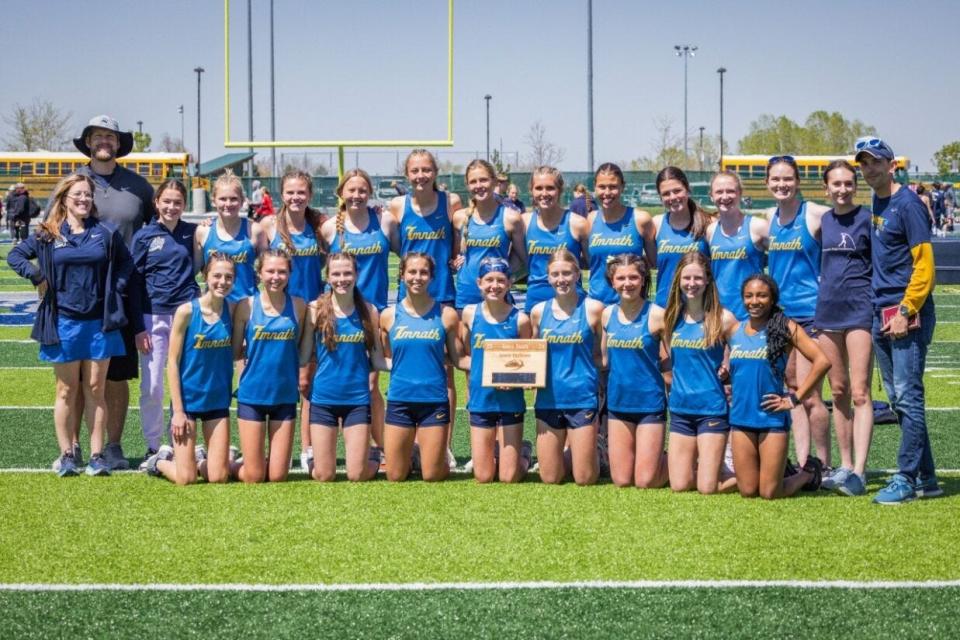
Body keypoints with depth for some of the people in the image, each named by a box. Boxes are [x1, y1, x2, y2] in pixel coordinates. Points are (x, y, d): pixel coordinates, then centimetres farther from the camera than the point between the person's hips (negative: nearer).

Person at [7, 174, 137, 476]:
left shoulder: (107, 233, 3)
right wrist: (37, 278, -4)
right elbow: (15, 255, 9)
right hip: (64, 323, 0)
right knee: (67, 390, 5)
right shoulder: (48, 235, 2)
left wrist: (117, 290, 1)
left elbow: (126, 265, 13)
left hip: (99, 322, 0)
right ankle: (67, 454, 11)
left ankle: (97, 455, 8)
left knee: (95, 389, 4)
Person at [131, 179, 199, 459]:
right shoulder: (144, 236, 3)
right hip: (153, 317, -1)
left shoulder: (192, 233, 6)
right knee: (151, 387, 0)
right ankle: (153, 447, 13)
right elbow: (134, 281, 2)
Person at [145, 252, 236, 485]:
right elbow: (172, 362, -10)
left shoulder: (231, 310, -1)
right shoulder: (187, 311, -12)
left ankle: (198, 458, 33)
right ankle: (161, 460, 28)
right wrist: (177, 410, -13)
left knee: (218, 477, 0)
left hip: (218, 400, 4)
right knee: (186, 479, -4)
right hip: (188, 398, -4)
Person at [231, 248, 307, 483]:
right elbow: (234, 352, 1)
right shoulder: (246, 306, -6)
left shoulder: (298, 306, 0)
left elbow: (302, 350, 8)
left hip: (285, 395, 2)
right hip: (252, 394, -2)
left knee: (277, 476, 4)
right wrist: (255, 349, -12)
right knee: (253, 477, 1)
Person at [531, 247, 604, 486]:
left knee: (584, 479, 2)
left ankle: (594, 451, 34)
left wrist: (579, 359, -10)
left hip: (582, 398, -3)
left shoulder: (593, 309, -4)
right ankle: (569, 451, 39)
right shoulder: (539, 311, 4)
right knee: (550, 478, 7)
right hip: (548, 399, 3)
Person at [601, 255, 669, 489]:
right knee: (621, 480, 7)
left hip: (650, 402, -4)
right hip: (618, 402, 4)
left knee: (645, 481, -3)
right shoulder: (607, 314, 3)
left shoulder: (657, 315, -12)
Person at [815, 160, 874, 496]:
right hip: (827, 309, 6)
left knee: (859, 392, -10)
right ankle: (845, 466, 17)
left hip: (859, 309, -6)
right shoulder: (823, 221, 11)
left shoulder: (867, 218, -4)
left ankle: (859, 472, -15)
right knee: (838, 392, 10)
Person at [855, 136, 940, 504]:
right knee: (898, 398, 10)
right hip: (882, 314, 9)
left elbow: (924, 264, -15)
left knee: (908, 396, -8)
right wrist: (883, 309, 15)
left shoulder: (907, 204, -10)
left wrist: (906, 311, -18)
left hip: (908, 313, -9)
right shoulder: (877, 202, 14)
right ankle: (925, 477, 18)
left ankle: (907, 478, -4)